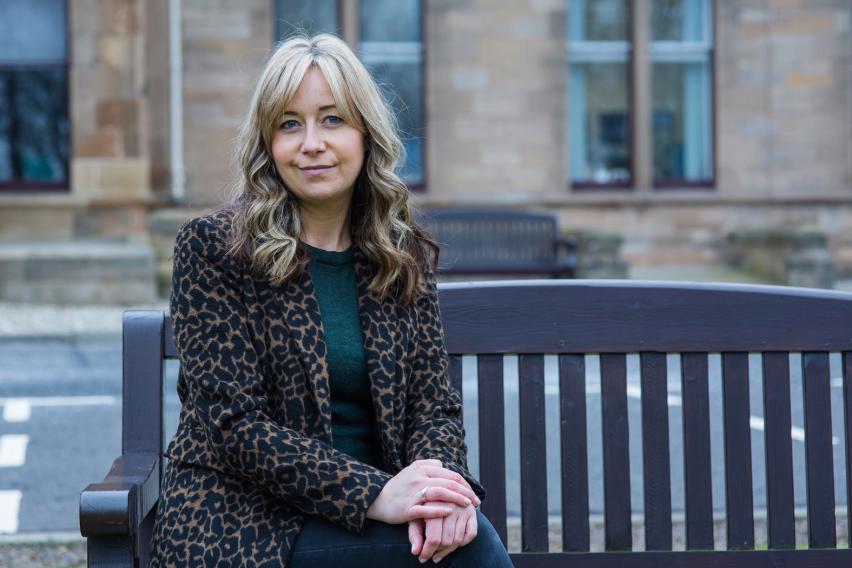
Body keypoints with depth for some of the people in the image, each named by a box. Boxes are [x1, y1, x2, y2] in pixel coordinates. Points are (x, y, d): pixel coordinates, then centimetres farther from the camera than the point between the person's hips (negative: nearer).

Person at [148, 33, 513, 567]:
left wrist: (441, 479, -18)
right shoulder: (211, 246, -5)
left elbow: (434, 402, 5)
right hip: (241, 524, -4)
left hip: (369, 513, 4)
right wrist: (373, 493, -22)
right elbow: (235, 423, -11)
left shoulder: (406, 256, 8)